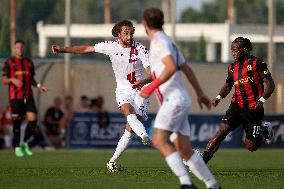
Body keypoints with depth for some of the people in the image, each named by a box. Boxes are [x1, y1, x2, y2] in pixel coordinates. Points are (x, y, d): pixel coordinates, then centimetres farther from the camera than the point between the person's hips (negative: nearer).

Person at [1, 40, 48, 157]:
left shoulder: (29, 62, 16)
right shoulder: (9, 63, 3)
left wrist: (38, 86, 4)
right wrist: (12, 80, -22)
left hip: (28, 96, 4)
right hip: (15, 97, -4)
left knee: (33, 119, -8)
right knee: (17, 122, -3)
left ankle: (25, 143, 10)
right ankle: (17, 147, 7)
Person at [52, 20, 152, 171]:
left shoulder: (140, 49, -12)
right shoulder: (111, 46, -4)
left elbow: (151, 74, -18)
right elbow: (86, 49, 7)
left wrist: (143, 81, -41)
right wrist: (63, 50, 2)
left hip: (140, 90, -1)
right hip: (123, 90, 1)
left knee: (130, 129, -8)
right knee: (129, 114, -31)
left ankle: (113, 161, 4)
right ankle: (144, 136, -58)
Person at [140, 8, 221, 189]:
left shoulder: (159, 42, -9)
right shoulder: (168, 42, 20)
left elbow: (171, 67, -25)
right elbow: (187, 69, 27)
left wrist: (150, 88, -22)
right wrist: (200, 93, 35)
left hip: (174, 100, -9)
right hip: (179, 101, 9)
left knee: (159, 140, -19)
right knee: (184, 150, 7)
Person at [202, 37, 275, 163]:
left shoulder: (257, 63, -6)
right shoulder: (232, 67, 13)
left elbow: (270, 84, -9)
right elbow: (228, 85, 25)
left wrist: (262, 100, -24)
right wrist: (219, 97, 5)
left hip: (253, 109, -4)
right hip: (236, 106, 4)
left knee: (251, 147, 2)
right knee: (223, 130, -19)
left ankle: (266, 131, 34)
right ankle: (202, 160, -25)